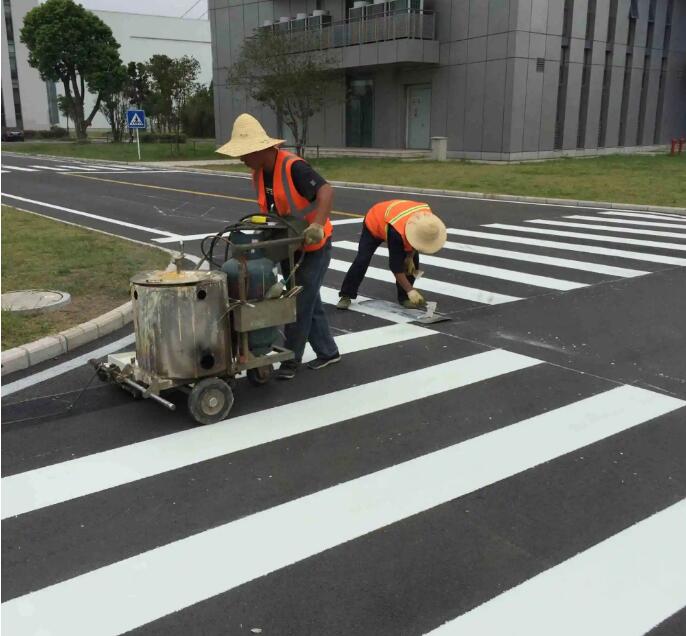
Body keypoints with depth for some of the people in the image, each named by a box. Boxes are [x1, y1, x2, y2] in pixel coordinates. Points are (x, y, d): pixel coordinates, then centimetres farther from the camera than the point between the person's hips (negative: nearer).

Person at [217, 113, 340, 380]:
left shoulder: (293, 167, -26)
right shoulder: (259, 173, 1)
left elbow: (326, 191, -36)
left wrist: (318, 225, -49)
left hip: (314, 246, -8)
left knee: (301, 303, -2)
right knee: (309, 300, 15)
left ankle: (291, 359, 10)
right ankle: (327, 351, 28)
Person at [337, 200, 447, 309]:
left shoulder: (426, 220, -32)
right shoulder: (396, 233, -47)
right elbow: (396, 266, -37)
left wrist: (410, 257, -11)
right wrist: (410, 290, -35)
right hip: (374, 222, -5)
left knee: (413, 260, -8)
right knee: (362, 260, -14)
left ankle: (404, 297, 3)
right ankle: (346, 296, -1)